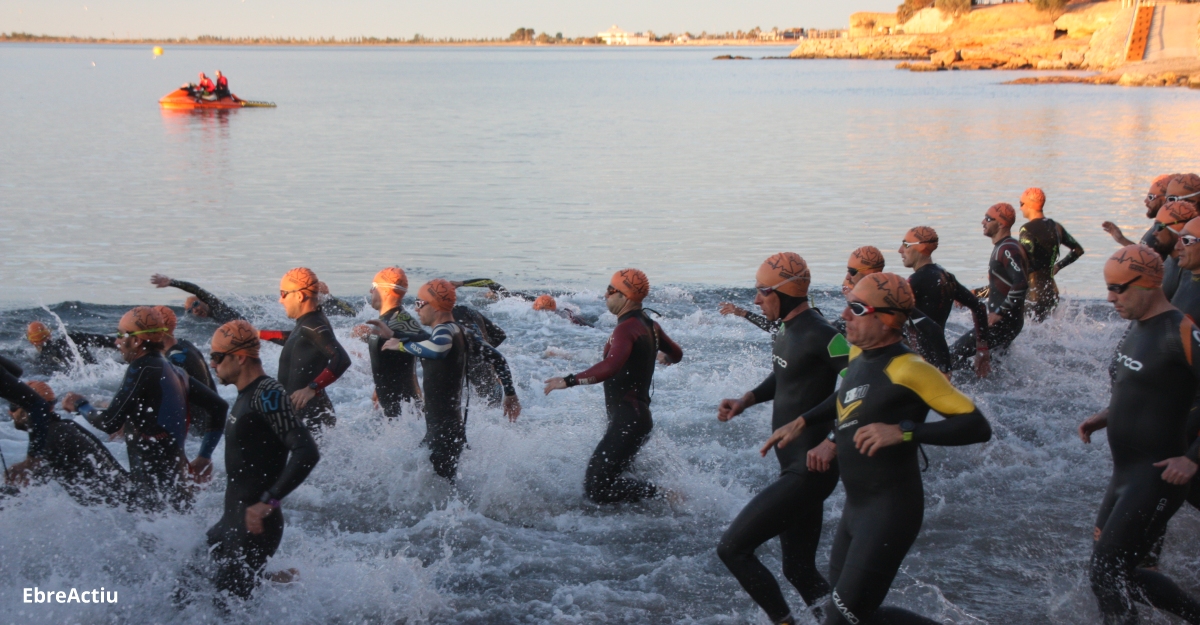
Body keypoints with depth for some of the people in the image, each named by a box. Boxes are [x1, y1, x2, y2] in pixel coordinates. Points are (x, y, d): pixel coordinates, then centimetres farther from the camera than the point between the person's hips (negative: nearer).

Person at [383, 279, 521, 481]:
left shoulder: (444, 330, -17)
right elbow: (497, 358, 19)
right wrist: (510, 394, 28)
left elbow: (438, 349, -41)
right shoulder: (463, 332, 11)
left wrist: (402, 344, -25)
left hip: (443, 431, -10)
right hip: (455, 424, 10)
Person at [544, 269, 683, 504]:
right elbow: (676, 355, 29)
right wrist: (658, 357, 51)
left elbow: (611, 366, -33)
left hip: (627, 420, -10)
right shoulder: (650, 326, 12)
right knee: (607, 482, 14)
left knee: (597, 488, -13)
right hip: (638, 416, 10)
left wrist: (568, 381, -28)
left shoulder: (626, 329, -15)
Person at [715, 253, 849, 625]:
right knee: (799, 569, 17)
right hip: (794, 467, 10)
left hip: (809, 470, -10)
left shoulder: (820, 336, -20)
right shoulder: (787, 332, 10)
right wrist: (747, 400, 14)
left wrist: (833, 443, -30)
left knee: (732, 549, -9)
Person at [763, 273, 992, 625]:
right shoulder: (858, 355, 6)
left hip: (890, 511, -9)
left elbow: (977, 427, -22)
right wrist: (800, 423, 20)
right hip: (855, 508, 9)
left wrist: (903, 431, -29)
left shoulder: (906, 369, -19)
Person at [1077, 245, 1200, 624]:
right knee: (1120, 573, 16)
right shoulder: (1137, 328, 11)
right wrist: (1104, 418, 9)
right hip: (1125, 475, 9)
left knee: (1106, 574, -9)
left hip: (1156, 477, -9)